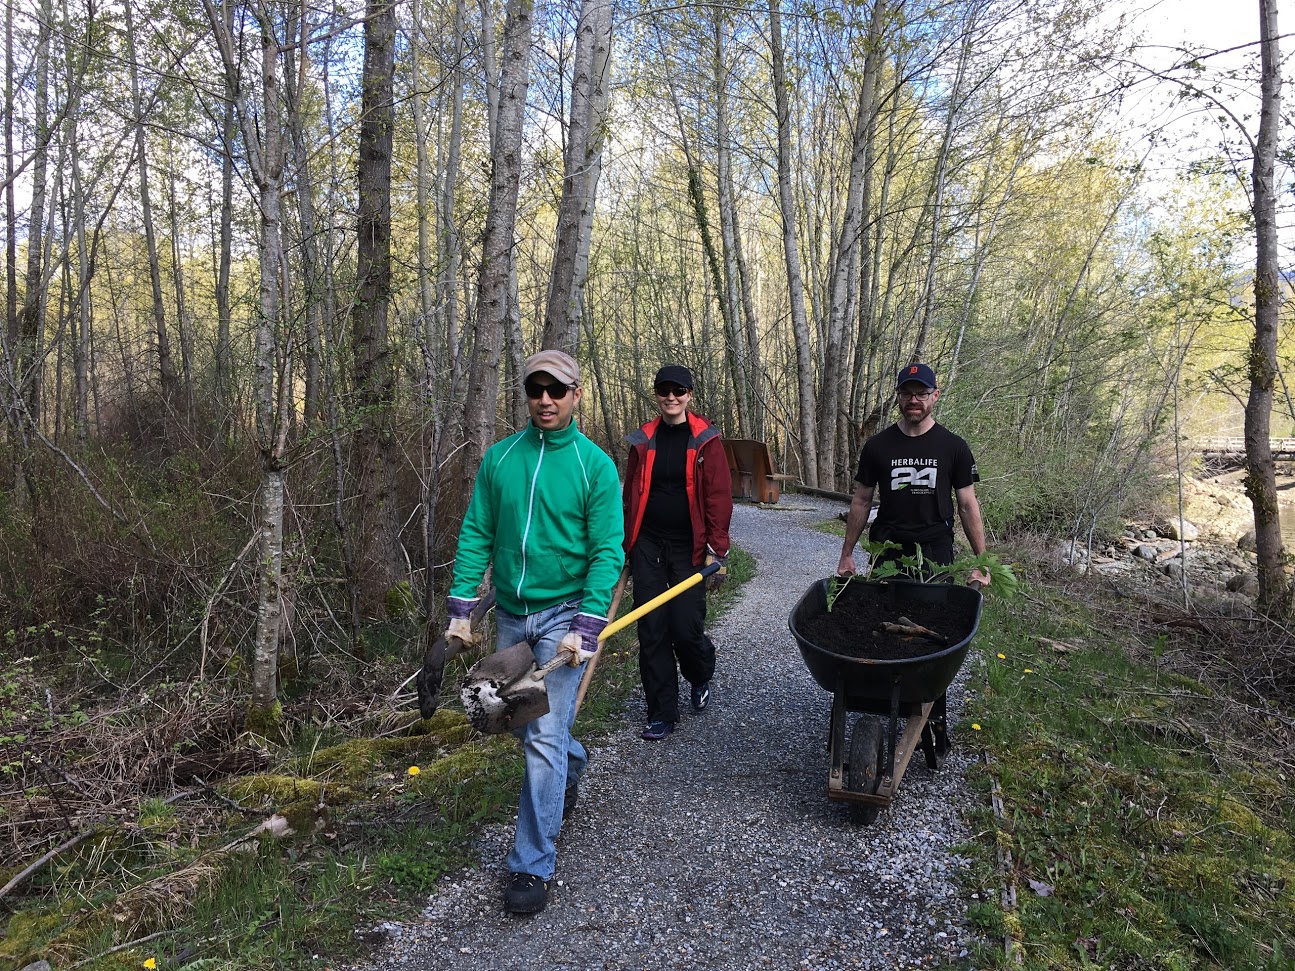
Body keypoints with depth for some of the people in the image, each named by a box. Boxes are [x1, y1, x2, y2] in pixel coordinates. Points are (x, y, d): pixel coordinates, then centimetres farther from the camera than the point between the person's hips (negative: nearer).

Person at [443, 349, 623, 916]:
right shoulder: (500, 458, 3)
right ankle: (573, 763, 51)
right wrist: (461, 609, -2)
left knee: (545, 737, -7)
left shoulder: (595, 465, -8)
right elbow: (476, 535, 5)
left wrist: (585, 630, -20)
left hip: (563, 612, -4)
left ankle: (533, 866, 8)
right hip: (510, 613, 5)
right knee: (520, 721, 19)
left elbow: (607, 553, -11)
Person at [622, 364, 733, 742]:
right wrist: (624, 547, 8)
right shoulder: (643, 441, 7)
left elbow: (719, 497, -5)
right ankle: (662, 712, 16)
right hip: (648, 546, 3)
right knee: (651, 631, 3)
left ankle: (701, 678, 31)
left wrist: (717, 552, -11)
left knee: (686, 628, -5)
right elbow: (629, 495, 10)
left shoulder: (705, 441, -2)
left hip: (688, 548, -3)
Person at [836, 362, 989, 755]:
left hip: (936, 555, -1)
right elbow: (861, 501, 10)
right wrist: (847, 554, 9)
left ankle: (935, 720, 9)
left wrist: (981, 562, 1)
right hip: (888, 552, 1)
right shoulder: (878, 446, 5)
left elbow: (967, 505, 5)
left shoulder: (953, 447, 3)